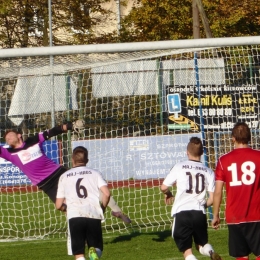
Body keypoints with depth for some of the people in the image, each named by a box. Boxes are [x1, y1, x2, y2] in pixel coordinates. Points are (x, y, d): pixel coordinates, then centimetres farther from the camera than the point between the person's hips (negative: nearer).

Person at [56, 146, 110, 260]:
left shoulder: (64, 176, 17)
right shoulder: (94, 173, 15)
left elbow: (58, 205, 15)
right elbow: (107, 194, -1)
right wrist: (102, 209, 17)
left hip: (74, 216, -1)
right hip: (94, 215, 1)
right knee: (97, 248, 15)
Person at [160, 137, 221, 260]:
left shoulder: (179, 167, 0)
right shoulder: (208, 172, 5)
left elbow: (163, 187, 4)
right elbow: (212, 198, 2)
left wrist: (168, 194, 28)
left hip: (181, 213, -2)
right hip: (199, 213, 2)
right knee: (202, 244, 22)